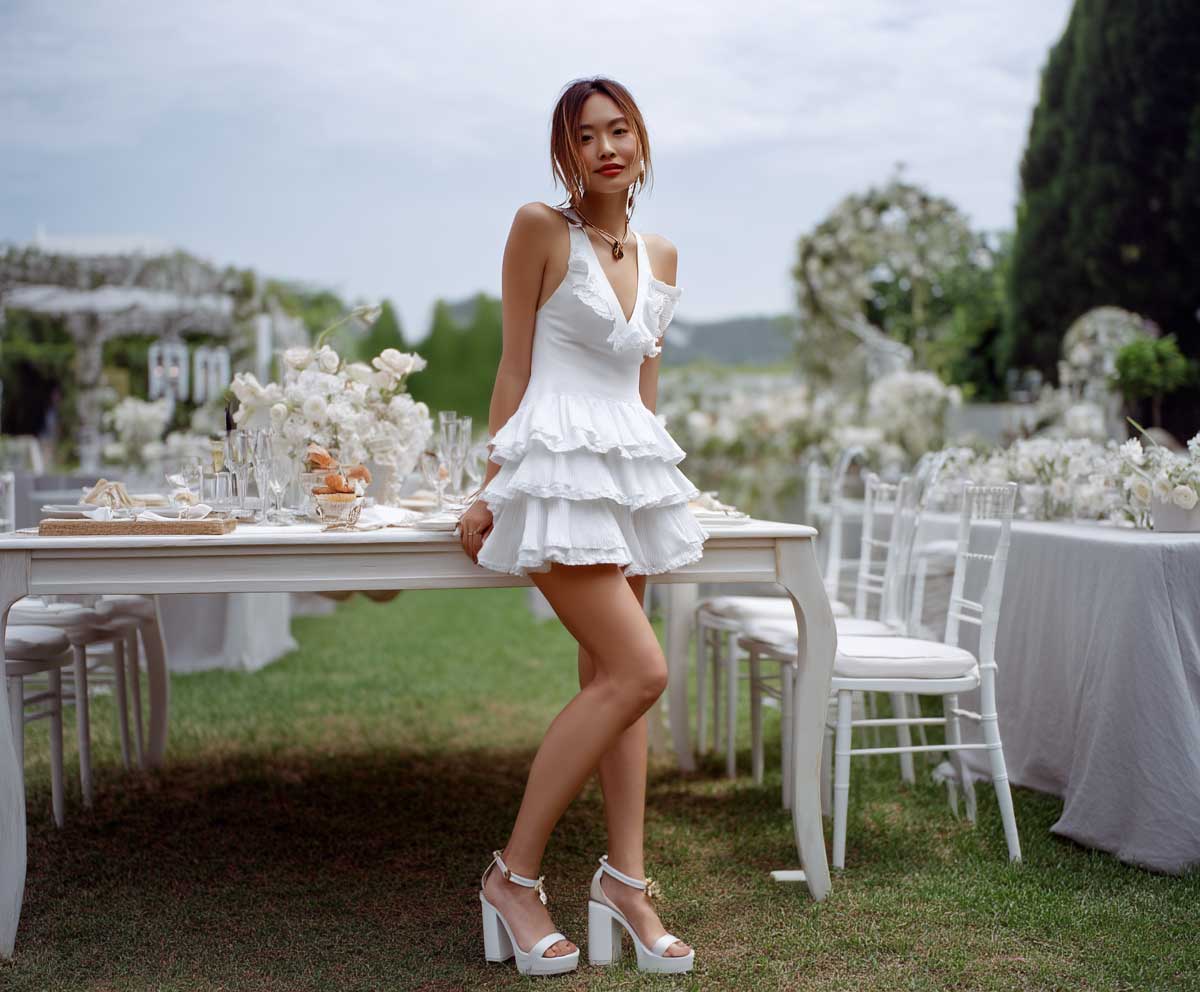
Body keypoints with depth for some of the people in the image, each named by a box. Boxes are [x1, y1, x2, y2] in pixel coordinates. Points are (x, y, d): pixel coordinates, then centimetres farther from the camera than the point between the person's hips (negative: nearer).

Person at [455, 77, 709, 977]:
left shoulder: (661, 257, 14)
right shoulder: (540, 230, -3)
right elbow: (515, 366, -3)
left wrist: (655, 476, 21)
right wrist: (491, 489, -4)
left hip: (633, 469, 7)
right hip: (558, 464, -7)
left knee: (610, 677, 6)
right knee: (640, 671, -14)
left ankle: (626, 882, 10)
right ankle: (515, 874, -3)